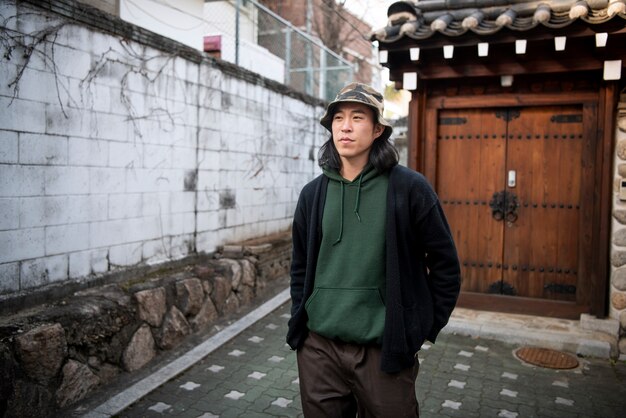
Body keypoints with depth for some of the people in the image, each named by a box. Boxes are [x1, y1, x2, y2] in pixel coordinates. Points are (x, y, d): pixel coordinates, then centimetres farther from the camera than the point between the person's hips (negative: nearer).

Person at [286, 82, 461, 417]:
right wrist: (300, 321, 8)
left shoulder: (409, 187, -7)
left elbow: (445, 263, -1)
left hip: (385, 350, -3)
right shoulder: (312, 194, 4)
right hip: (318, 346, 3)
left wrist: (425, 327, 1)